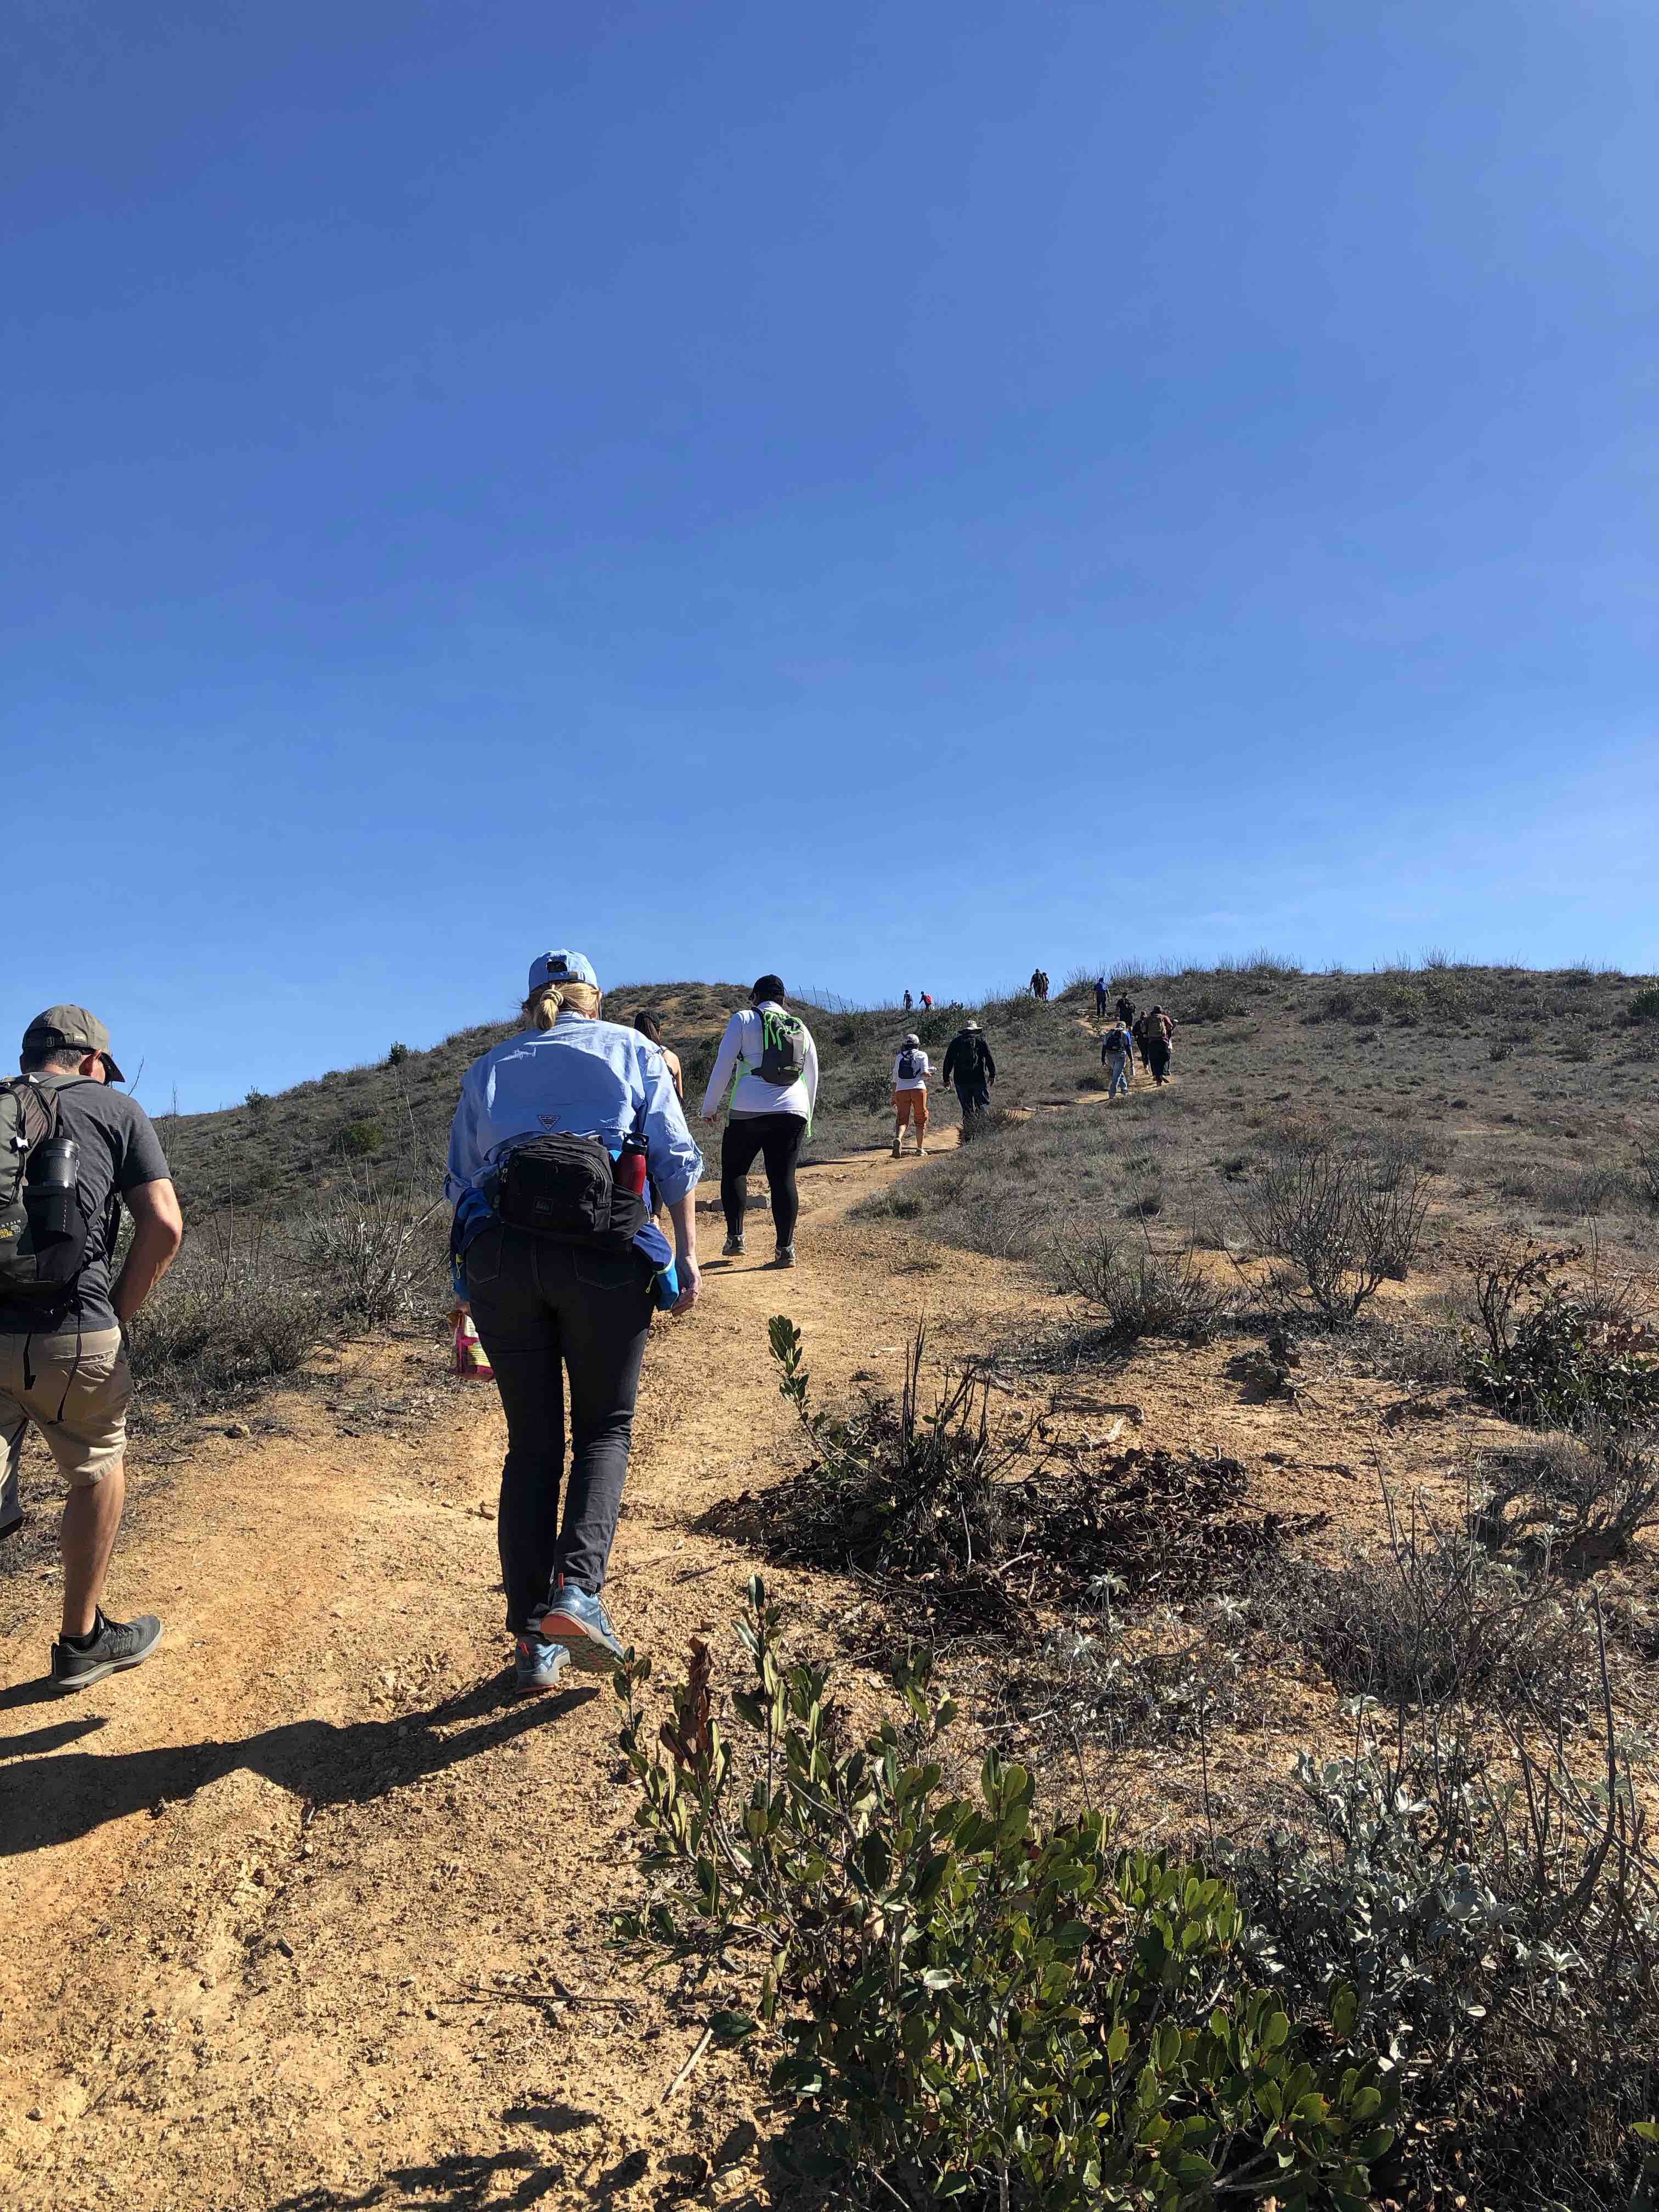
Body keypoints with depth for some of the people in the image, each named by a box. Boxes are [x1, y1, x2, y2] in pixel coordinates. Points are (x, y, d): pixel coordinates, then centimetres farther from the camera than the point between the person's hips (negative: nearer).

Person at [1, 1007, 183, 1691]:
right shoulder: (113, 1107, 5)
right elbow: (164, 1226, -5)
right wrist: (118, 1313, 6)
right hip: (69, 1333, -3)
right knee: (98, 1473, 17)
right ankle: (83, 1640, 29)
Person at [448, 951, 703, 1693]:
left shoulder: (488, 1067, 23)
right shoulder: (632, 1049, 17)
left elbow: (461, 1180, 17)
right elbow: (675, 1158, 5)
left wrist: (469, 1297, 19)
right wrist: (687, 1255, 2)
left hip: (499, 1252, 2)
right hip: (606, 1250, -2)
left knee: (531, 1445, 11)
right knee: (604, 1429, 13)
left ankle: (533, 1640, 10)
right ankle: (578, 1589, -8)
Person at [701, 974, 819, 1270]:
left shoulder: (744, 1019, 5)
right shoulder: (801, 1028, 18)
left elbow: (723, 1064, 0)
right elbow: (812, 1077, 22)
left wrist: (710, 1106, 7)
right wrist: (807, 1118, 31)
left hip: (749, 1111, -3)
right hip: (793, 1112, 3)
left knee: (734, 1171, 12)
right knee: (783, 1178, 4)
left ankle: (735, 1238, 6)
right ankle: (786, 1249, -1)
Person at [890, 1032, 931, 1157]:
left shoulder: (899, 1057, 16)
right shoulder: (922, 1055, 6)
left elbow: (895, 1080, 17)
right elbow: (925, 1073, -8)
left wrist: (893, 1097, 24)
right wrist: (929, 1074, 15)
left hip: (901, 1090, 2)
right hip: (918, 1089, -2)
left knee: (902, 1120, 1)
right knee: (921, 1119, 12)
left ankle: (898, 1139, -28)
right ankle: (920, 1148, 14)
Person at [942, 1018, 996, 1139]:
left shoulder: (956, 1042, 10)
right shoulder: (980, 1040, 4)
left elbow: (948, 1061, 8)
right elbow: (989, 1059, -2)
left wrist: (946, 1078, 12)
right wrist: (993, 1075, 1)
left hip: (961, 1080, 2)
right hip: (979, 1079, -2)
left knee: (967, 1109, 5)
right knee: (984, 1105, 4)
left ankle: (967, 1136, 2)